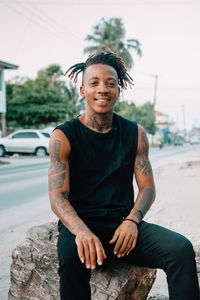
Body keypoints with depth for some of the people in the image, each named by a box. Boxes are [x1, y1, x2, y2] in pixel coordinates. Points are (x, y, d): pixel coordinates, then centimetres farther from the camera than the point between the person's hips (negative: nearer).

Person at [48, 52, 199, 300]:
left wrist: (132, 220, -16)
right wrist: (81, 231, -29)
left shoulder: (135, 134, 8)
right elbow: (57, 197, -9)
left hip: (124, 223, 3)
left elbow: (147, 187, 5)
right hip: (80, 224, -2)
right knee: (72, 256, -36)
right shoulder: (63, 136, -1)